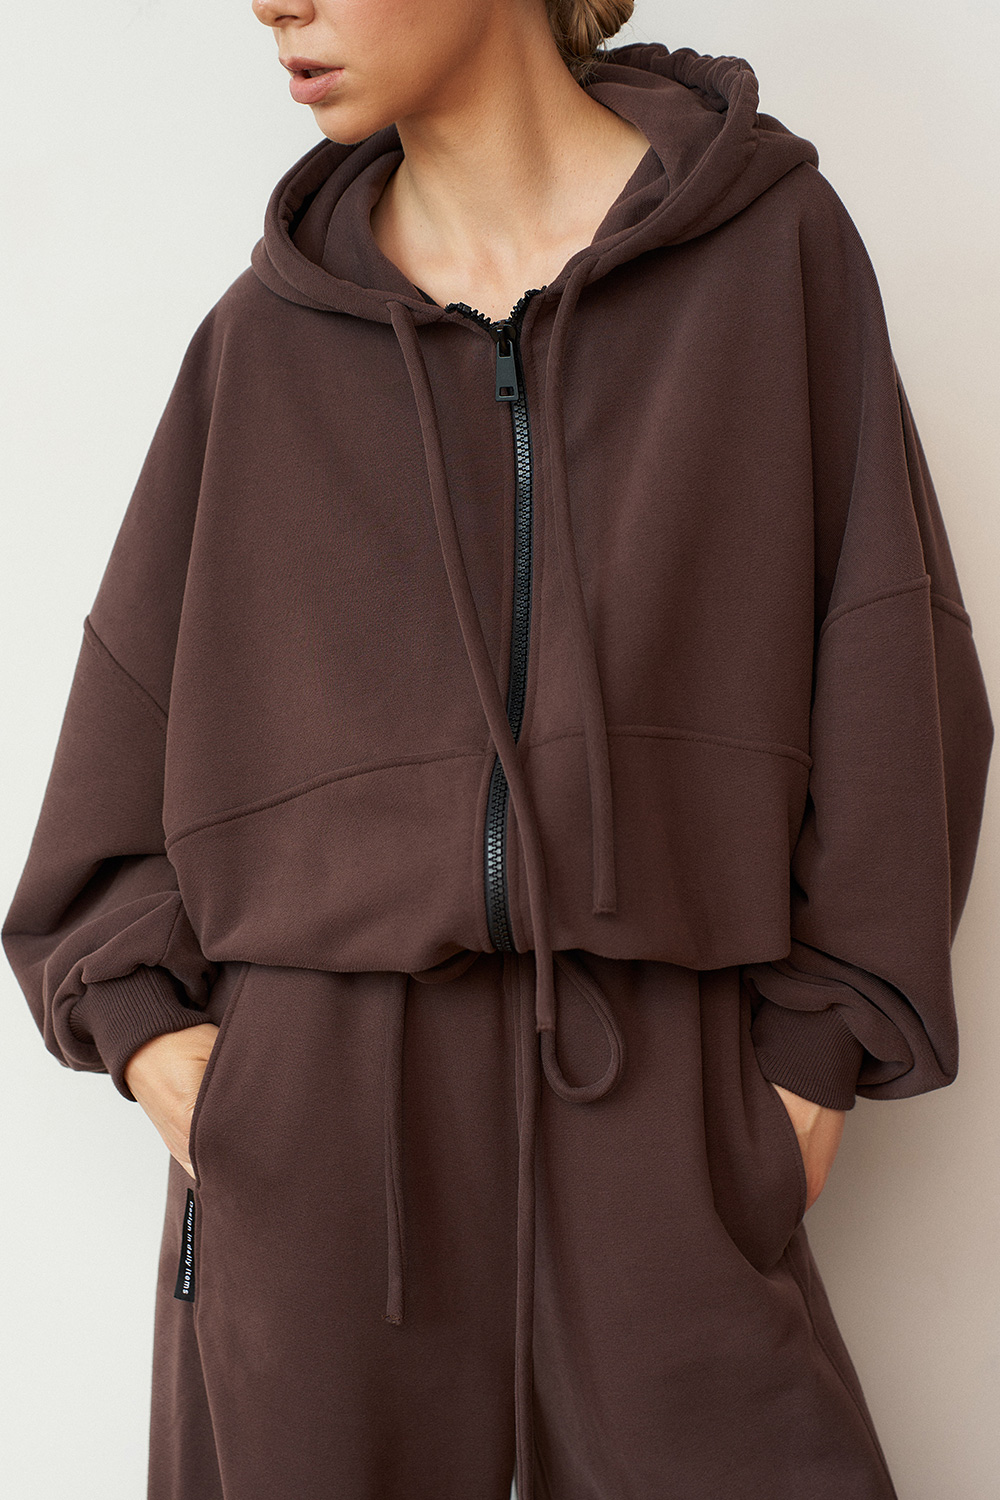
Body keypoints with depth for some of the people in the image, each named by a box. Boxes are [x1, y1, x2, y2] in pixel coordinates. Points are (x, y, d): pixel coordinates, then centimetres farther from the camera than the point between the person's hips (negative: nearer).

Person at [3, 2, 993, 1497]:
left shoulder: (770, 240, 4)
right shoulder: (268, 330, 8)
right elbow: (137, 697, 12)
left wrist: (826, 1040, -3)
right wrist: (139, 1012, 0)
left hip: (655, 1098, -1)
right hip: (309, 1111, 2)